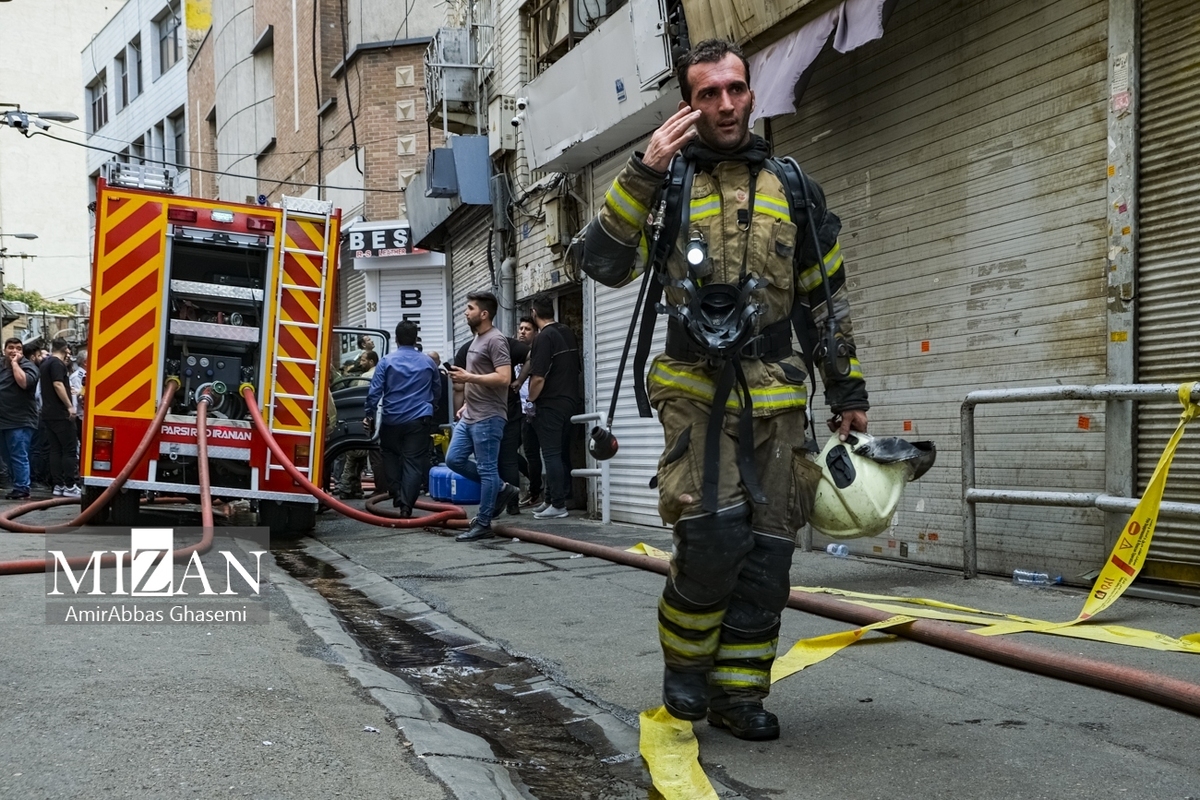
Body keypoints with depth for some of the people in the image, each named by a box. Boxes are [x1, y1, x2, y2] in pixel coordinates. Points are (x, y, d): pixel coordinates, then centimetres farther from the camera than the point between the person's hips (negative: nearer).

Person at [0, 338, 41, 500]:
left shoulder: (27, 366, -6)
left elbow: (24, 382, -26)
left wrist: (15, 362, -17)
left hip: (20, 422, -9)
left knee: (19, 457, -10)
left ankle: (21, 489, -8)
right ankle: (19, 487, 17)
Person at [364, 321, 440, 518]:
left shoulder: (387, 361, -3)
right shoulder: (428, 362, 5)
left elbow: (375, 391, -7)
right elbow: (437, 392, 17)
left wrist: (369, 414, 4)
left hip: (392, 419, 0)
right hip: (419, 419, 1)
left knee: (390, 454, 22)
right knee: (413, 462, 1)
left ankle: (396, 493, 12)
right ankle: (406, 505, -4)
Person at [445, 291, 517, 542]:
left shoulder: (495, 340, -13)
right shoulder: (477, 339, 17)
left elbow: (503, 378, -23)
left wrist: (468, 377, -20)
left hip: (488, 418, -10)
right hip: (469, 416, 10)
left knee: (487, 469, -3)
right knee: (454, 459, 10)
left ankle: (483, 524, 4)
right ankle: (500, 489, 21)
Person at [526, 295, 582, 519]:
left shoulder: (544, 337, -15)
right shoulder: (569, 333, 9)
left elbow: (538, 377, -20)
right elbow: (579, 369, 17)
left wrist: (531, 399, -5)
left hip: (550, 404, -8)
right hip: (571, 400, 8)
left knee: (551, 454, -4)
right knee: (563, 454, 12)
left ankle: (557, 505, -4)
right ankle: (555, 499, 18)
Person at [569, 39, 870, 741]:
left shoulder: (792, 188, 12)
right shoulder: (665, 183, 5)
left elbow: (826, 299, 16)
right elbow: (602, 262, -9)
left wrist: (849, 390, 14)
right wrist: (643, 173, -16)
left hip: (775, 397, 3)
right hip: (698, 388, -3)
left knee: (767, 549, 2)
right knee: (715, 532, -17)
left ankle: (739, 690, 17)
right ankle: (684, 661, 10)